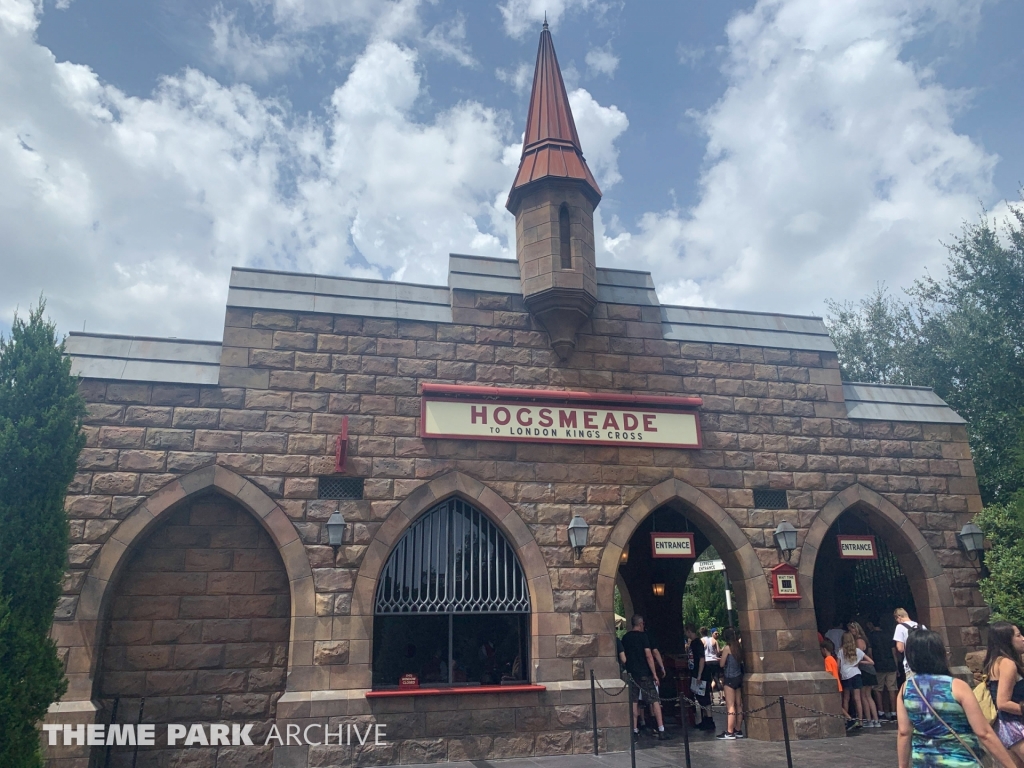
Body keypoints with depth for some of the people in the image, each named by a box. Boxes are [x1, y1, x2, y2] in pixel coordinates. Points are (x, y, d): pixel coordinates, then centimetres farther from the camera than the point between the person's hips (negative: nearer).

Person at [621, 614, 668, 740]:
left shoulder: (625, 638, 8)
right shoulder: (643, 636, -7)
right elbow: (648, 655, -13)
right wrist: (654, 674, -10)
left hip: (631, 673, 4)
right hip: (644, 673, -4)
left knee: (634, 702, 8)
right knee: (655, 701, 2)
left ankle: (635, 731, 9)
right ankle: (661, 731, 1)